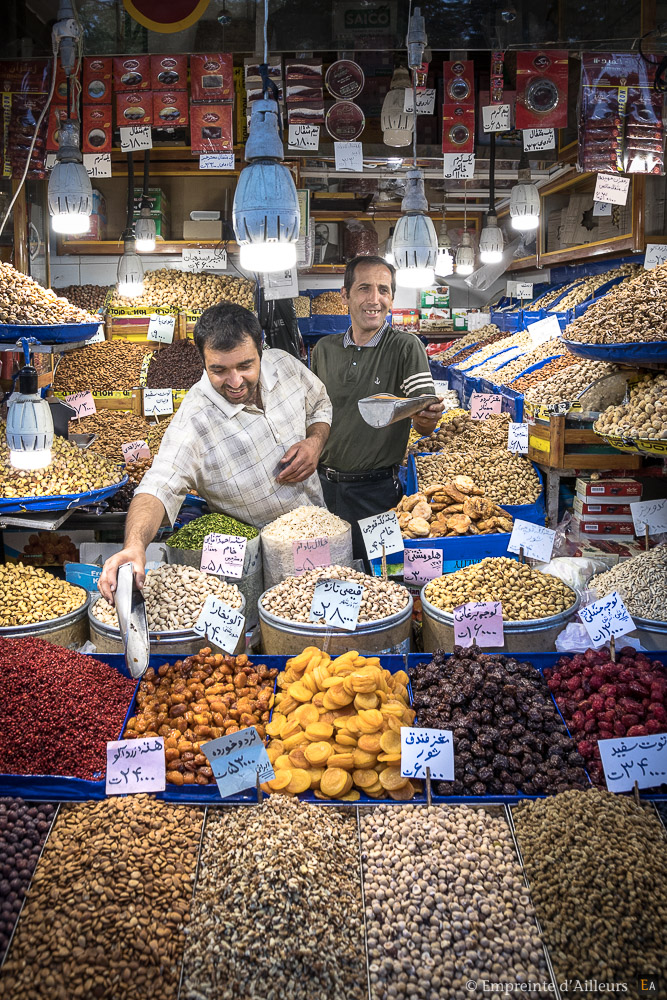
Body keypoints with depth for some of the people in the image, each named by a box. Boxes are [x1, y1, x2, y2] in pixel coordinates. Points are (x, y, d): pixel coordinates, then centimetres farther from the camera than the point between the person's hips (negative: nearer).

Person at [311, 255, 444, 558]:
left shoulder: (406, 348, -7)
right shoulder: (325, 349, 6)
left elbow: (423, 423, -12)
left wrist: (427, 419, -34)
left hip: (375, 488, -4)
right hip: (323, 484, 4)